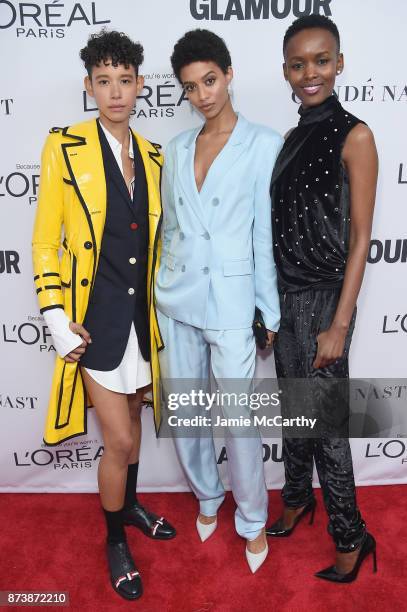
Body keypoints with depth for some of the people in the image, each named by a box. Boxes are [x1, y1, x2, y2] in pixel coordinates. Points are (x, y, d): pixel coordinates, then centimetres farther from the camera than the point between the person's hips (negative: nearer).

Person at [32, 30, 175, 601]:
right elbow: (44, 242, -7)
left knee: (132, 419, 21)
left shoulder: (153, 157, 7)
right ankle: (115, 541, 27)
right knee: (120, 440, 0)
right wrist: (56, 320, -13)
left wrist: (162, 305, 12)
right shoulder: (64, 147, -7)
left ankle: (129, 503, 47)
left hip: (142, 314, 5)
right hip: (95, 318, -5)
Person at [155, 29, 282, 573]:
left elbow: (265, 235, -5)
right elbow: (170, 228, 14)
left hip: (230, 303, -4)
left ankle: (252, 520, 28)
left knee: (240, 420, 3)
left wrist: (271, 313, -4)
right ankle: (208, 497, 40)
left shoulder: (263, 144, -3)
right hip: (176, 301, 5)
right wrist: (159, 291, 13)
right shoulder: (177, 148, 10)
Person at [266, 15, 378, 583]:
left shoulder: (353, 136, -8)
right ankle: (297, 497, 41)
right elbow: (284, 226, 11)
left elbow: (359, 236, -12)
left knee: (326, 420, 3)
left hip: (323, 297, -6)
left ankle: (351, 537, 25)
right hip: (285, 295, 6)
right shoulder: (294, 137, 10)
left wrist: (340, 324, -16)